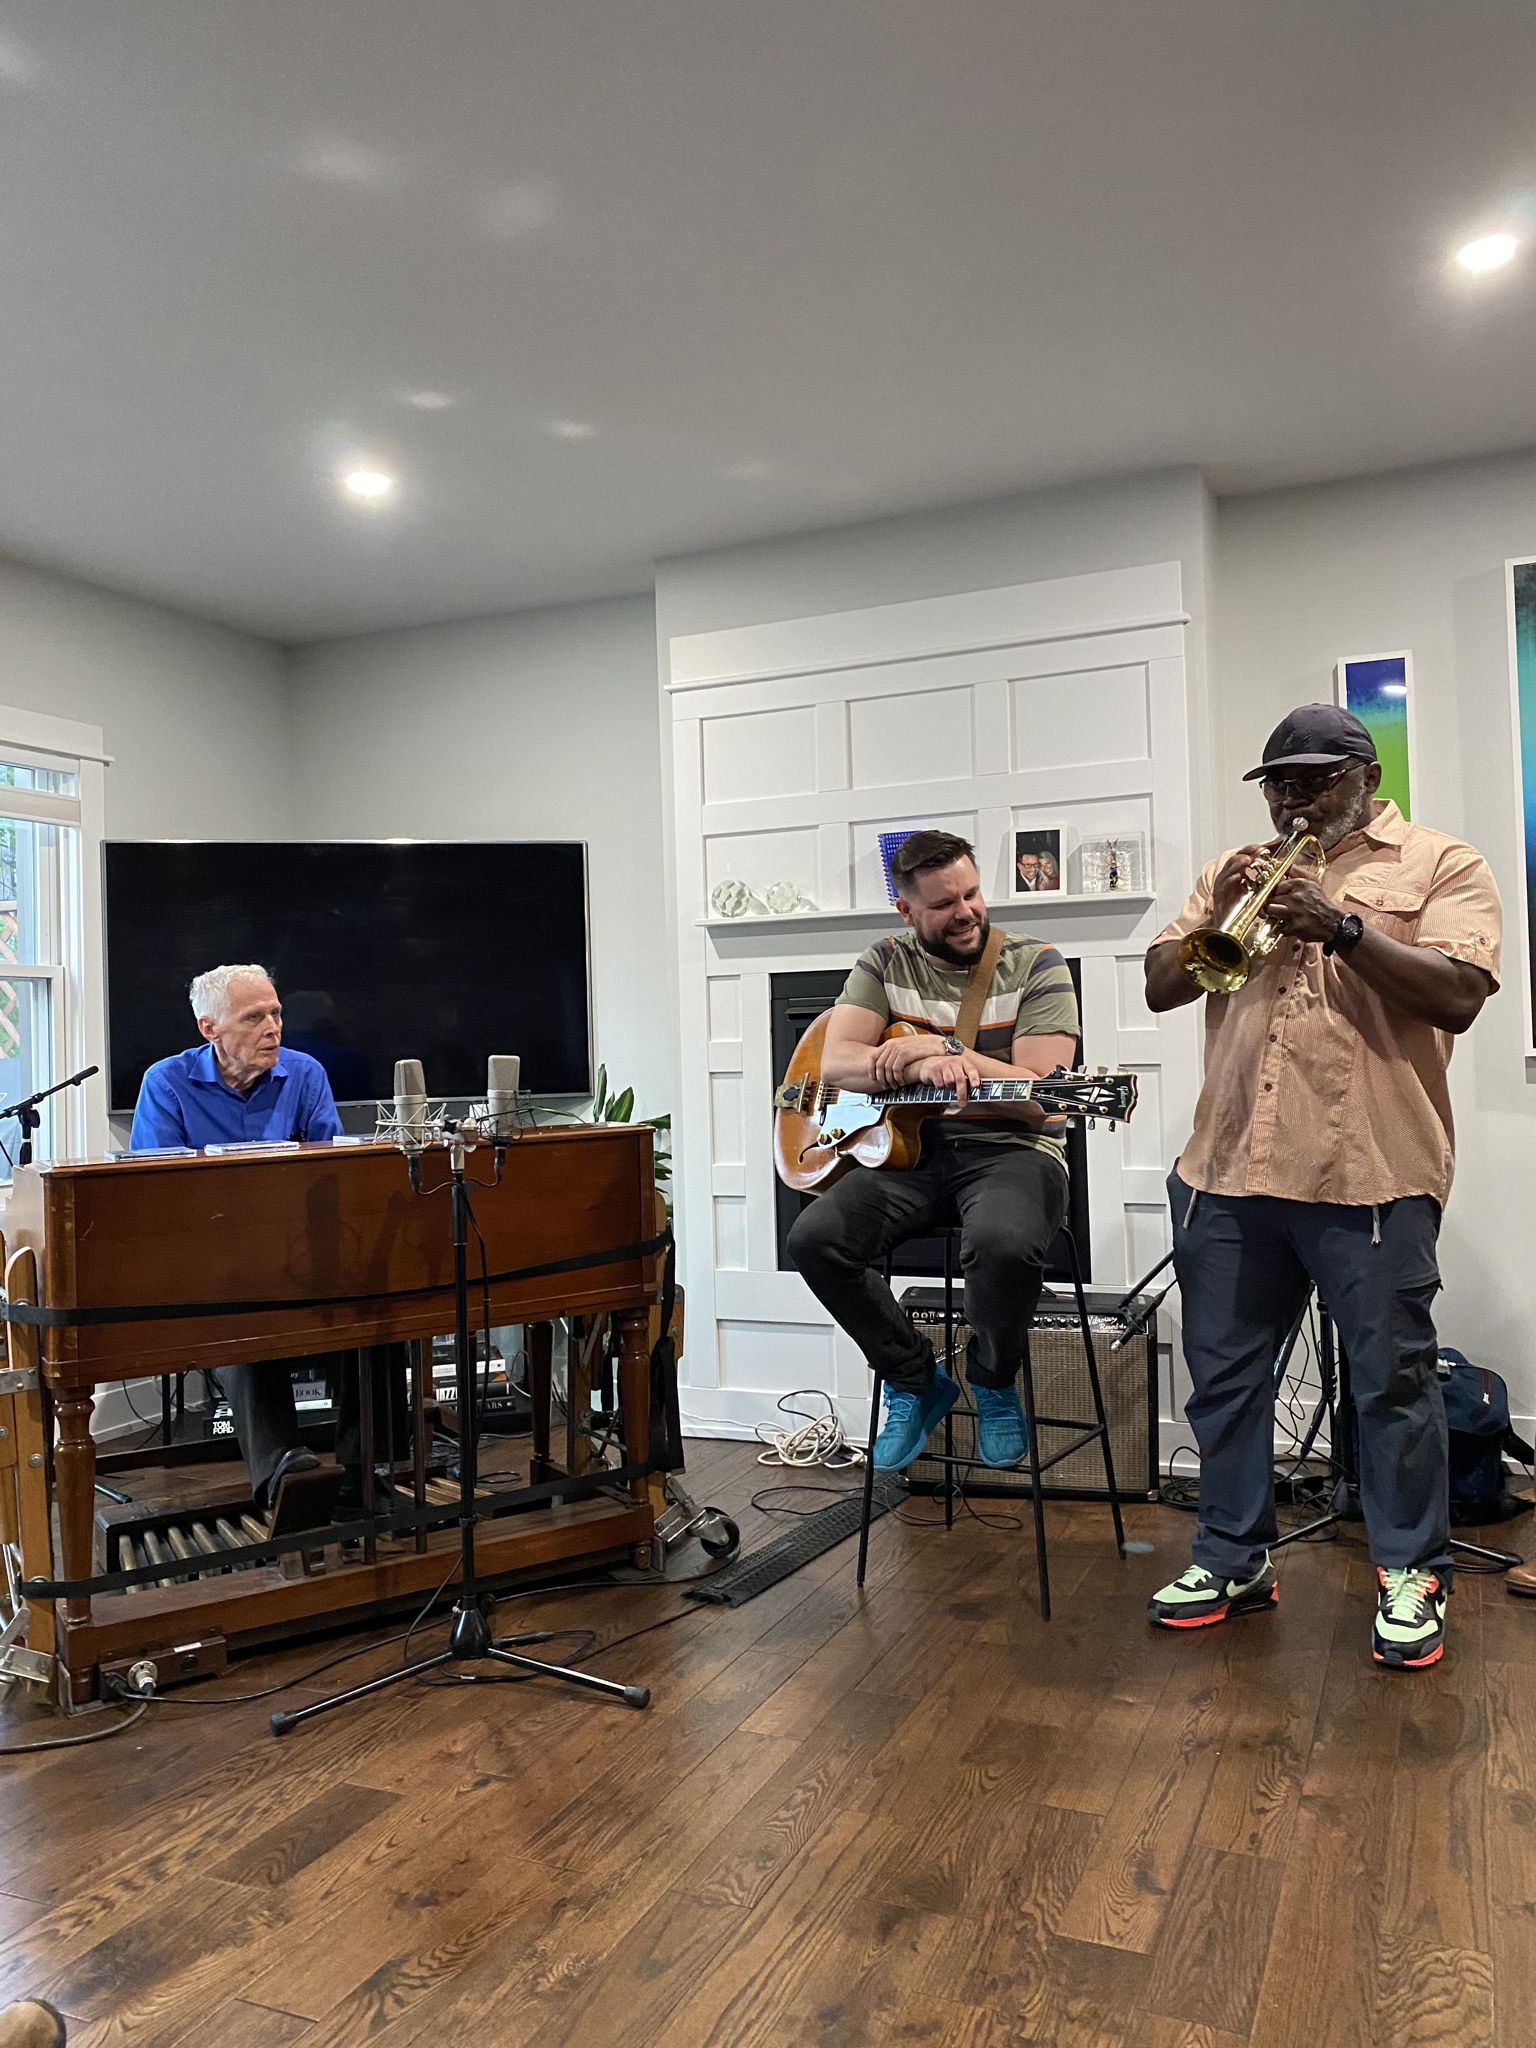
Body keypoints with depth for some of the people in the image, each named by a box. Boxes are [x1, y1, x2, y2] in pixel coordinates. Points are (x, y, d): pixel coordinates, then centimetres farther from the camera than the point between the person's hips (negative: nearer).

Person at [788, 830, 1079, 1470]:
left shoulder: (1036, 965, -1)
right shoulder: (887, 963, 9)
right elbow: (835, 1062, -4)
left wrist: (940, 1047, -19)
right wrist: (926, 1065, -22)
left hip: (1008, 1148, -3)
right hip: (908, 1148, 4)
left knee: (1004, 1242, -37)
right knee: (815, 1238, -23)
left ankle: (993, 1384, -2)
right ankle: (916, 1381, 1)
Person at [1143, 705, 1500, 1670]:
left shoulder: (1442, 864, 4)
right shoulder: (1240, 872, 18)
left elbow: (1458, 995, -10)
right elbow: (1161, 986, 12)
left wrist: (1341, 927, -18)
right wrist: (1215, 917, -5)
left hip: (1372, 1174, -4)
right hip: (1229, 1168, 5)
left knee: (1393, 1382, 5)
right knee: (1225, 1374, 12)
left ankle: (1411, 1574, 23)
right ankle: (1235, 1558, 27)